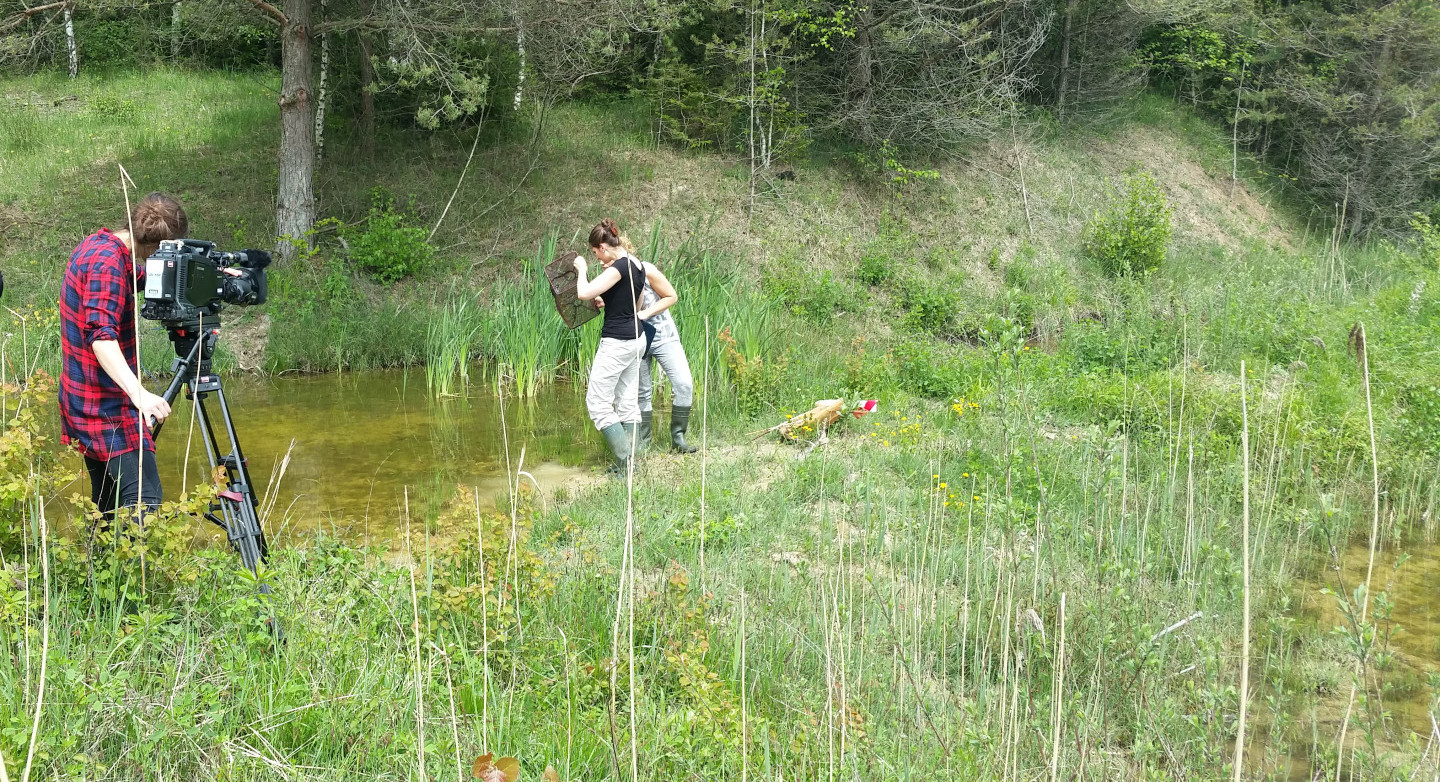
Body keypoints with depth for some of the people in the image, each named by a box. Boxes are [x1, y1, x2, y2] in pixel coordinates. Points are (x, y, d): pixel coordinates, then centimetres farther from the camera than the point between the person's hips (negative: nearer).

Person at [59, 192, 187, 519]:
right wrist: (139, 393, -43)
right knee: (144, 499, -18)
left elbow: (141, 276, 27)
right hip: (109, 407, -10)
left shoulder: (96, 246, 10)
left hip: (87, 403, 10)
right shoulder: (107, 262, -20)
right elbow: (101, 337, -31)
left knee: (108, 504, 15)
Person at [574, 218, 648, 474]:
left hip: (617, 342, -9)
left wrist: (582, 269, -8)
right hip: (636, 338, 10)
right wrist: (605, 300, 23)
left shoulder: (619, 267, -19)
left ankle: (625, 461, -7)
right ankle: (630, 461, 16)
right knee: (627, 402, 13)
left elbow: (584, 292, -25)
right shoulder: (638, 267, 9)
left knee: (598, 402, -2)